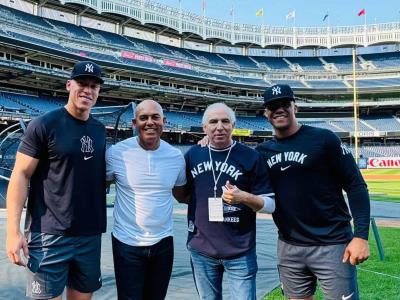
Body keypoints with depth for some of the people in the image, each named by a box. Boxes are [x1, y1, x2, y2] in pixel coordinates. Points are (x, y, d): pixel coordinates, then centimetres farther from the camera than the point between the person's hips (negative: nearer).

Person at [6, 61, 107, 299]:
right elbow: (20, 176, -10)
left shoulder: (99, 130, 9)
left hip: (90, 235, 6)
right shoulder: (45, 125, -8)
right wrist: (13, 230, -15)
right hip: (50, 234, -5)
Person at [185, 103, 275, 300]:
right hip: (200, 249, 3)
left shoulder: (251, 157, -6)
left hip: (240, 252, -3)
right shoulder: (193, 154, 3)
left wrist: (244, 197, -22)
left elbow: (270, 204, -5)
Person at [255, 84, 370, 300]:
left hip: (331, 245, -4)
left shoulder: (323, 138, -7)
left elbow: (356, 186, -7)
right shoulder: (263, 151, 6)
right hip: (288, 248, 5)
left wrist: (360, 236, -16)